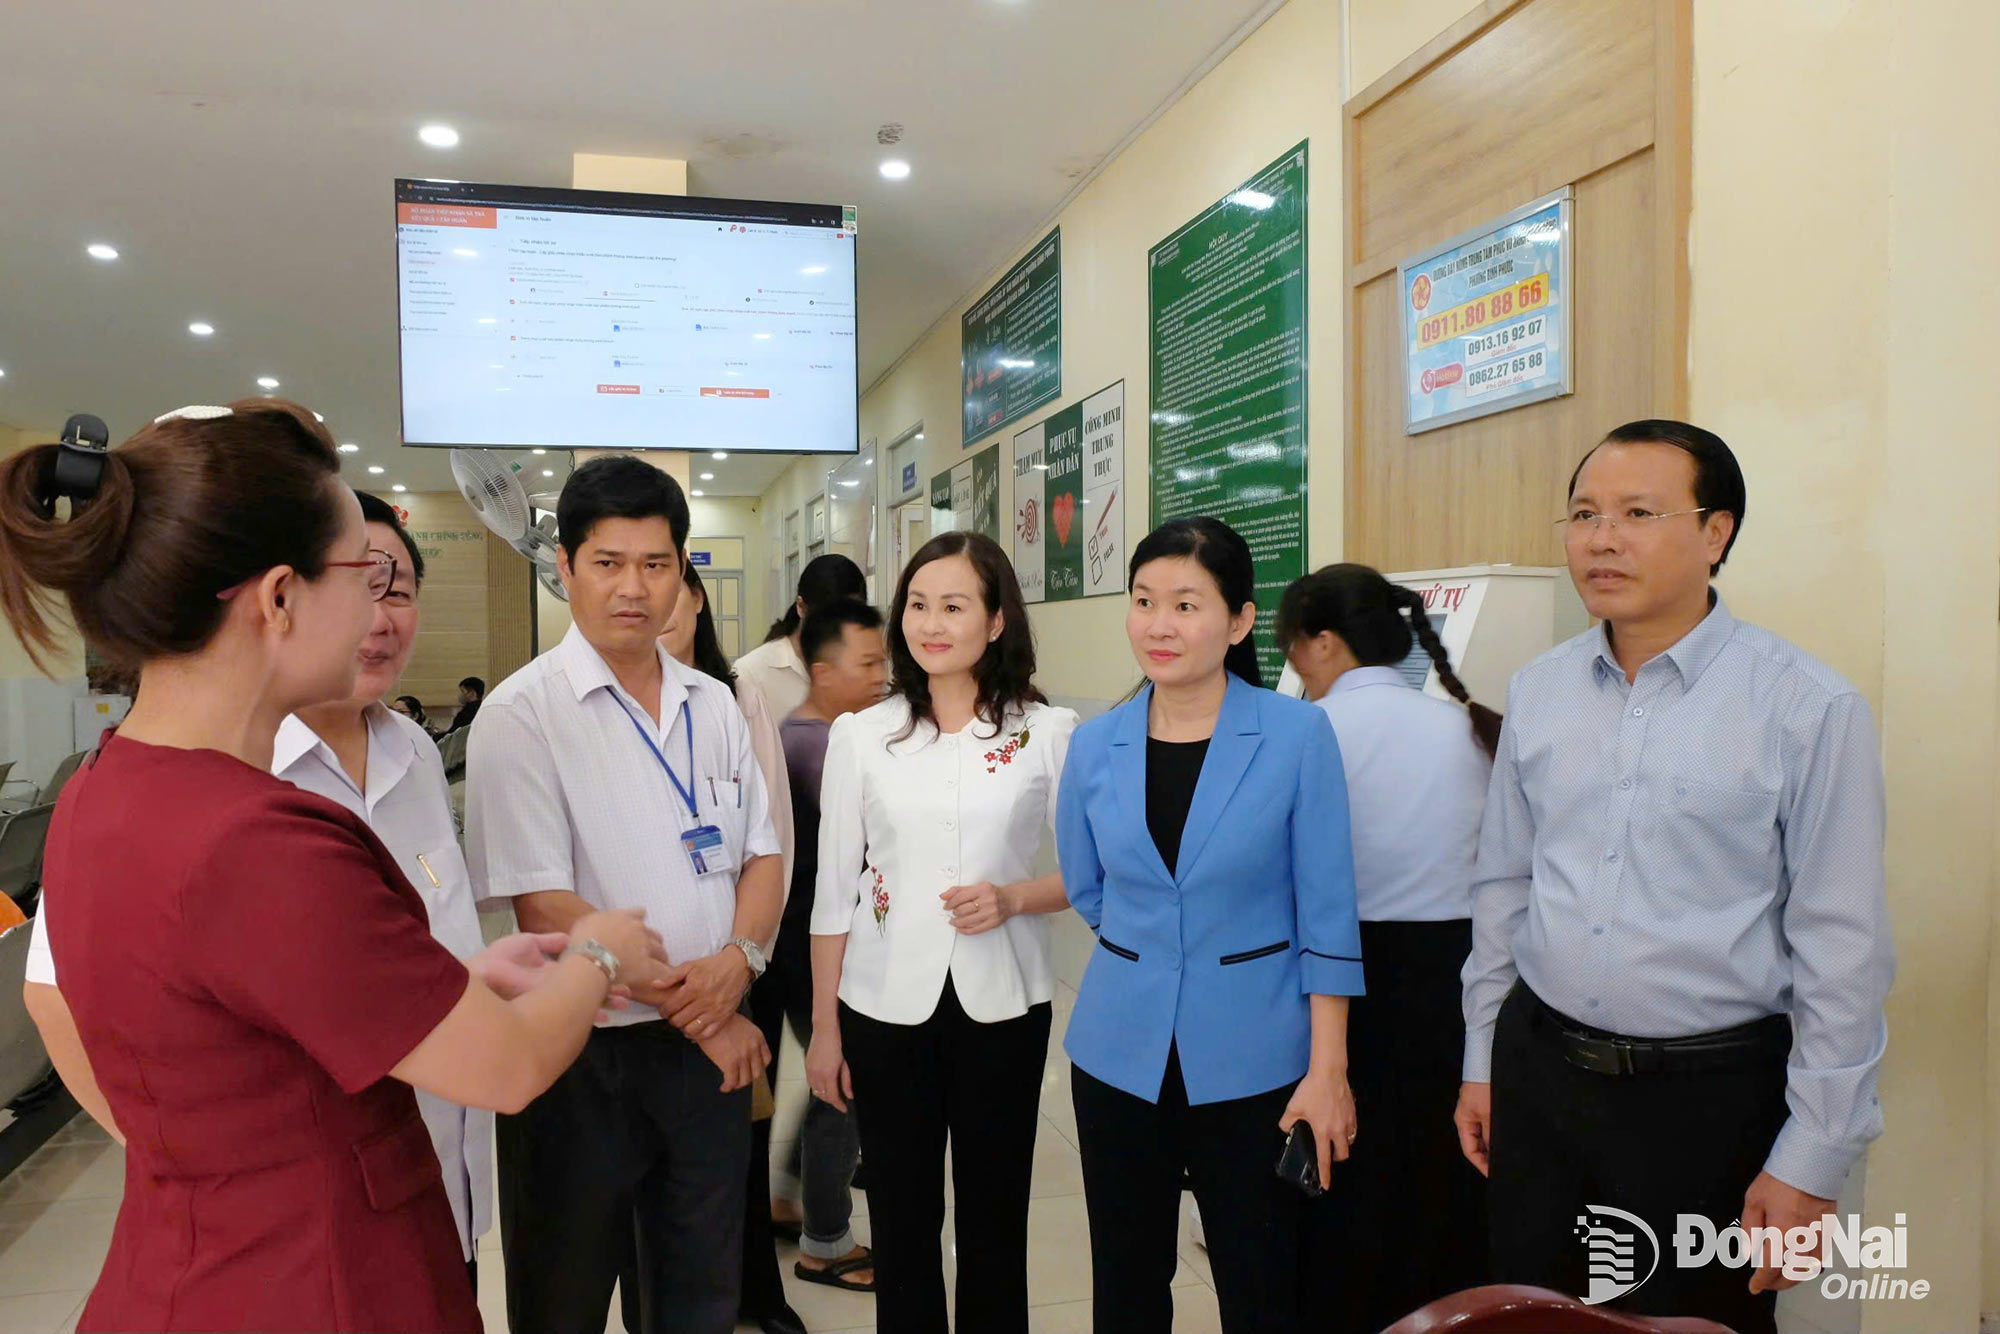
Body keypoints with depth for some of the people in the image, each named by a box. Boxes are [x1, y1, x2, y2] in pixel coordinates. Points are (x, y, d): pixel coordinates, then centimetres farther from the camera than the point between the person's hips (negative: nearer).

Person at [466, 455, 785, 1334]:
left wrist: (738, 959, -14)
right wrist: (696, 1012, -14)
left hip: (715, 1046, 5)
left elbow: (761, 857, 7)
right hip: (582, 1058, -4)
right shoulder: (522, 712, -12)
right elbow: (544, 906, -16)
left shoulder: (714, 706, 5)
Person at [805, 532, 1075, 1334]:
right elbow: (833, 891, 3)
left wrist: (1014, 898, -17)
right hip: (886, 1006, 1)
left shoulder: (1049, 732, -5)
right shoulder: (860, 736, -1)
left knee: (994, 1219, 12)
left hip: (1002, 1004, -1)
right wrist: (823, 1026, 3)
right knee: (901, 1219, 13)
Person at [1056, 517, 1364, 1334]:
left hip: (1251, 1059, -2)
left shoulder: (1298, 733, -10)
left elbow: (1326, 914, -8)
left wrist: (1327, 1069, -10)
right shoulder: (1095, 745, -1)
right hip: (1121, 1056, 3)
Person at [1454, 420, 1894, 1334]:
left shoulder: (1809, 708, -12)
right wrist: (1482, 1060, 12)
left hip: (1708, 1091, -4)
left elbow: (1842, 950, -10)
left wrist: (1811, 1160, -8)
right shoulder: (1537, 692, 2)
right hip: (1536, 1068, 4)